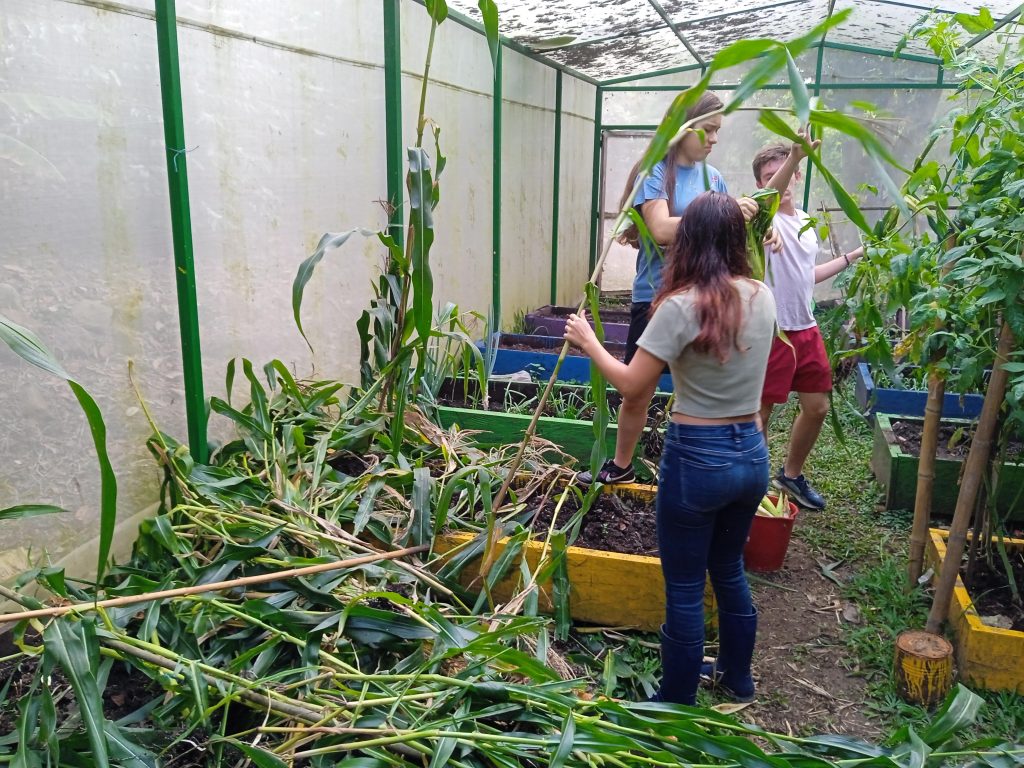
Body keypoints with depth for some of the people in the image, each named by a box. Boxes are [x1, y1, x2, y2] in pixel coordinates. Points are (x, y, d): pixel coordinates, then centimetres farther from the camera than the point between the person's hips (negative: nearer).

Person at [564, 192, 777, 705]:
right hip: (752, 453, 7)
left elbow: (631, 386, -15)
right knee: (729, 571, 26)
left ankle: (678, 702, 26)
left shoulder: (681, 305, -19)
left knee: (685, 588, 9)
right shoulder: (762, 298, 0)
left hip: (697, 458, -6)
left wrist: (588, 342, -1)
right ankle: (738, 679, 44)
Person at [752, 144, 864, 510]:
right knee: (760, 411, 1)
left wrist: (852, 257, 25)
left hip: (806, 328, 8)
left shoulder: (806, 222, 13)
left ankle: (791, 475, 36)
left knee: (817, 407, 16)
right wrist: (799, 151, -50)